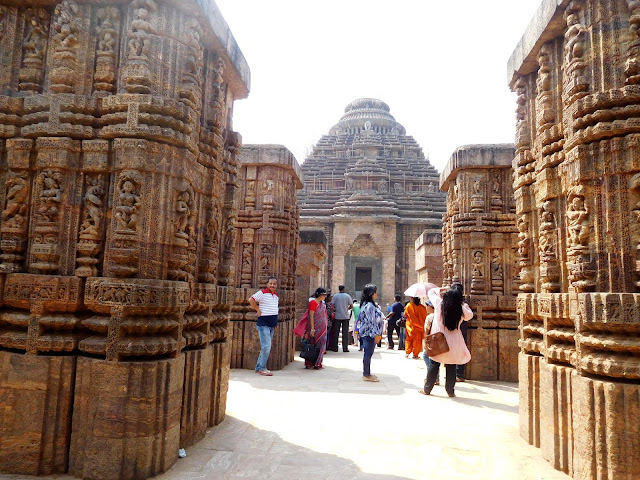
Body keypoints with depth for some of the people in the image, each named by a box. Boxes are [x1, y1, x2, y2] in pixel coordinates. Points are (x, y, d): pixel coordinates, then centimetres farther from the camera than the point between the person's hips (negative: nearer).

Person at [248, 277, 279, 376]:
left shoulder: (276, 296, 15)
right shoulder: (262, 293, -9)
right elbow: (251, 300, -18)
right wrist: (258, 310, -15)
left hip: (272, 325, 8)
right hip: (263, 324, -8)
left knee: (267, 347, 11)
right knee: (266, 346, -12)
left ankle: (259, 367, 21)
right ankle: (262, 368, -3)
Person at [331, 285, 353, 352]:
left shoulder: (335, 296, -1)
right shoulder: (347, 296, -1)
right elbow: (351, 306, -2)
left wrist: (335, 309, 10)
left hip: (337, 316, 0)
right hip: (345, 316, 0)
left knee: (336, 332, 7)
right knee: (345, 332, 4)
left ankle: (335, 347, 8)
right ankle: (345, 348, 2)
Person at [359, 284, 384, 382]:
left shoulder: (366, 304, 13)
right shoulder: (370, 306, -19)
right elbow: (371, 321, -21)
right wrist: (375, 334, -19)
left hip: (366, 333, 10)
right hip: (369, 333, -10)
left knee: (368, 353, 15)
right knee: (368, 353, -2)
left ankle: (367, 373, 23)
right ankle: (366, 375, 5)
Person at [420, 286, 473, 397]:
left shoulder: (439, 304, -9)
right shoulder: (461, 310, -8)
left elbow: (431, 292, 7)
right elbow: (469, 315, 13)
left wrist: (443, 289, 13)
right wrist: (465, 305, 18)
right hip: (453, 343, 0)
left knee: (433, 365, 9)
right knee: (451, 367, 11)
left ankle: (427, 389, 16)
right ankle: (450, 391, 18)